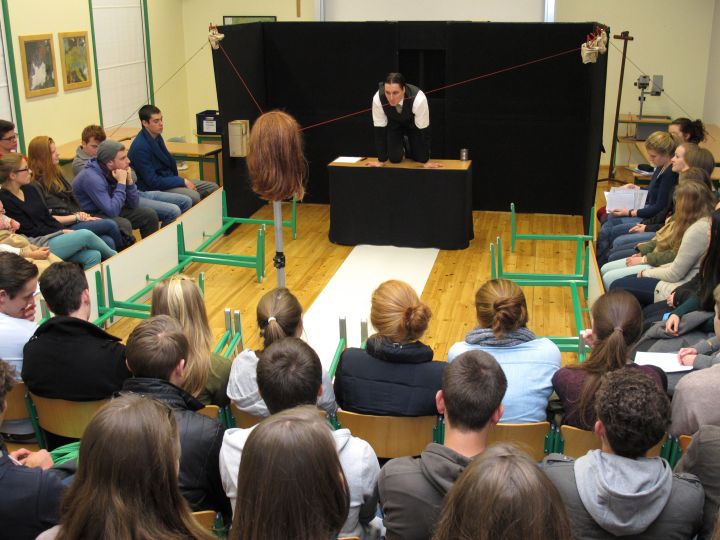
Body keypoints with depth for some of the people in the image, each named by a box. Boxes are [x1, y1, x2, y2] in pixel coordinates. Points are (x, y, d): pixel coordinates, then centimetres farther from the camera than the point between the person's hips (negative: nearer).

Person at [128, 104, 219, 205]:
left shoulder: (157, 136, 6)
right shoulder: (140, 147, -21)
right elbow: (153, 181, -21)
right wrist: (182, 181, -17)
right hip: (155, 189, -9)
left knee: (213, 187, 0)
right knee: (193, 196, -32)